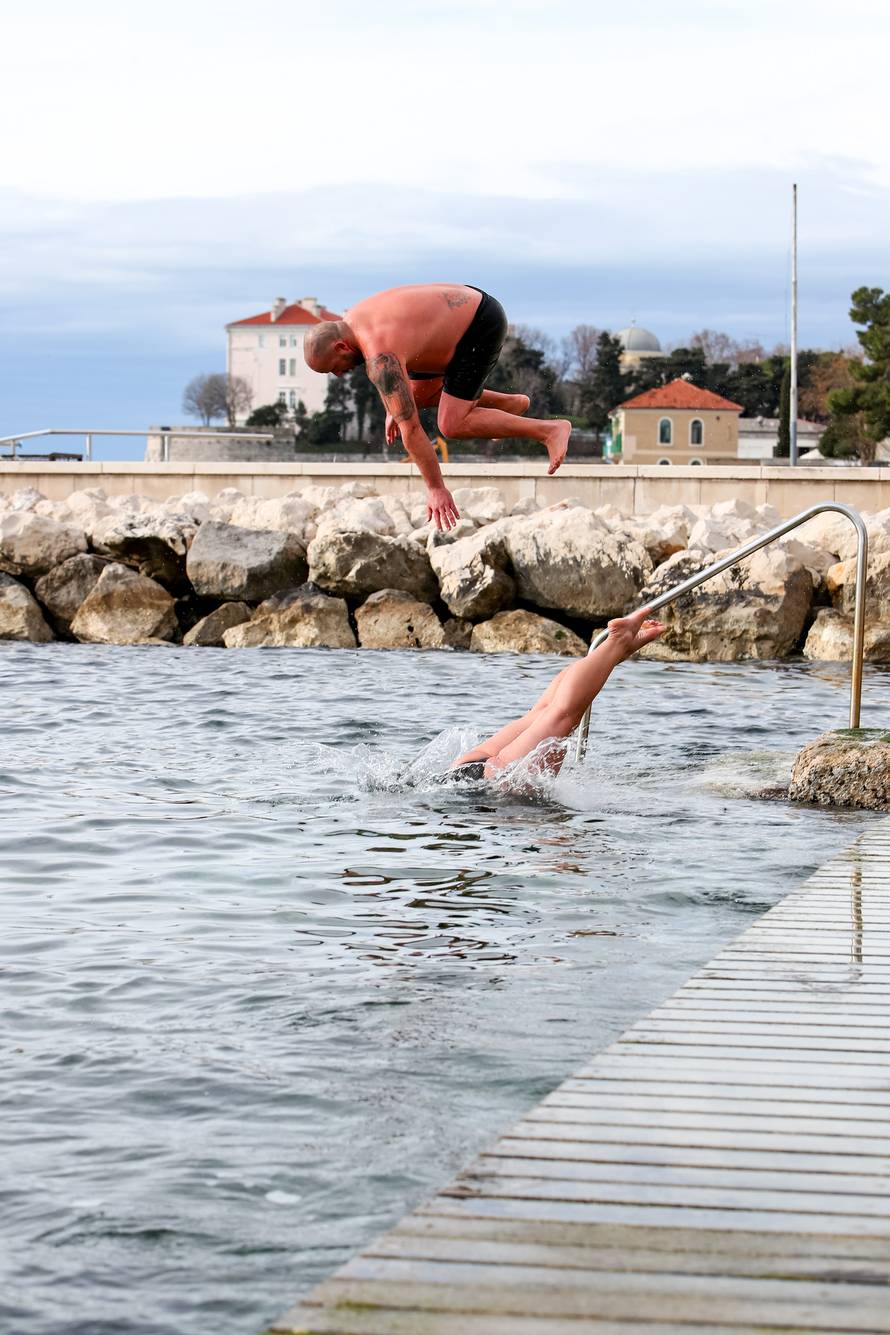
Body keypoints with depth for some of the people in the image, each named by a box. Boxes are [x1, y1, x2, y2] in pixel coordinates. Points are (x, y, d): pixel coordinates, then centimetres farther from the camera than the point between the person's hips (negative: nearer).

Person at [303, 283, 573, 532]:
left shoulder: (380, 356, -31)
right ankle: (510, 403, 30)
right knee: (417, 395, 19)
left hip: (483, 326, -10)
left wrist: (436, 489, -29)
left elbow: (410, 428, -31)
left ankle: (549, 431, -7)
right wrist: (391, 410, 25)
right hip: (466, 305, 10)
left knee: (452, 425, -13)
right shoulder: (351, 321, -3)